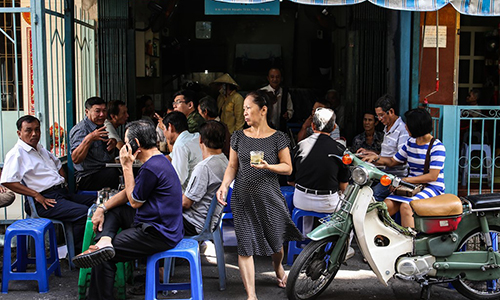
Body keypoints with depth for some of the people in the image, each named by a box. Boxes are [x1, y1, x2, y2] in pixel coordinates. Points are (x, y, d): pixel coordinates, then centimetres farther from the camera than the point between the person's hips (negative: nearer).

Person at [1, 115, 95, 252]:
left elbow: (57, 164, 38)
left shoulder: (40, 148, 21)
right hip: (44, 200, -9)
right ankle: (77, 251, -12)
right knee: (83, 212, -28)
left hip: (63, 193, 10)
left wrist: (64, 182, 20)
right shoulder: (16, 154, -6)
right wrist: (37, 195, -20)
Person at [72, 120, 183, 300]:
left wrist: (127, 166, -7)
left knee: (104, 258, -4)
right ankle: (104, 241, -11)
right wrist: (102, 208, 8)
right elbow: (128, 193, 17)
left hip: (159, 235, -11)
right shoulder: (158, 160, 13)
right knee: (112, 211, 14)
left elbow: (134, 201, -8)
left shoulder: (152, 168, -22)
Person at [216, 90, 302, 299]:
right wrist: (224, 185, -8)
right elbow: (232, 166, 8)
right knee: (245, 246, -3)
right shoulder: (238, 137, 6)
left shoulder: (278, 138, -2)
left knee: (275, 242, 12)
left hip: (269, 198, -1)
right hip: (243, 199, 2)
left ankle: (278, 267, 47)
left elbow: (288, 167, -1)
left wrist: (268, 166, -19)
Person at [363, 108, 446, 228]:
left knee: (405, 206, -32)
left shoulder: (437, 147, -10)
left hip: (432, 188, -6)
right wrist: (376, 158, 1)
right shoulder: (410, 143, 12)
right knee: (387, 204, -18)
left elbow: (432, 176, -17)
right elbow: (393, 161, 21)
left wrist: (405, 180, -22)